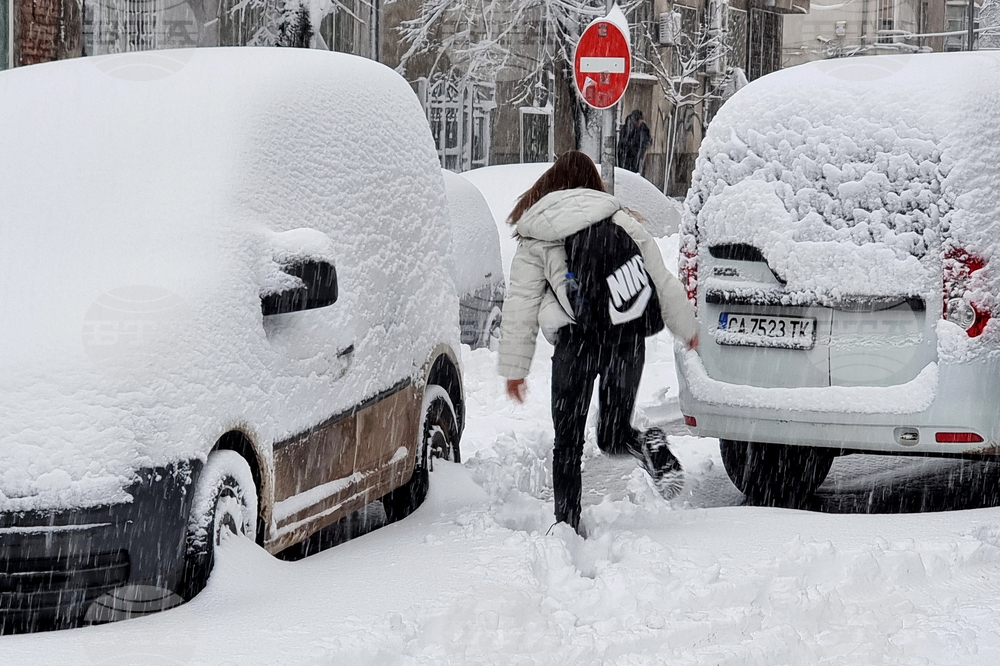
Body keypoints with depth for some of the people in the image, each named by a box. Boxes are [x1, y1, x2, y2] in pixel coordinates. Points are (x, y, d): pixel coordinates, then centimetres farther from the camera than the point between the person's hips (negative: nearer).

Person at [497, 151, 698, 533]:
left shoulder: (534, 242, 11)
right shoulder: (621, 223, 15)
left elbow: (520, 307, 9)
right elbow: (662, 281, 17)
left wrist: (514, 367, 13)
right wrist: (686, 328, 28)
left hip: (576, 340, -2)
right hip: (628, 336, 2)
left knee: (567, 440, 10)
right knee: (613, 432, 15)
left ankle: (567, 522, 1)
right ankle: (648, 447, -18)